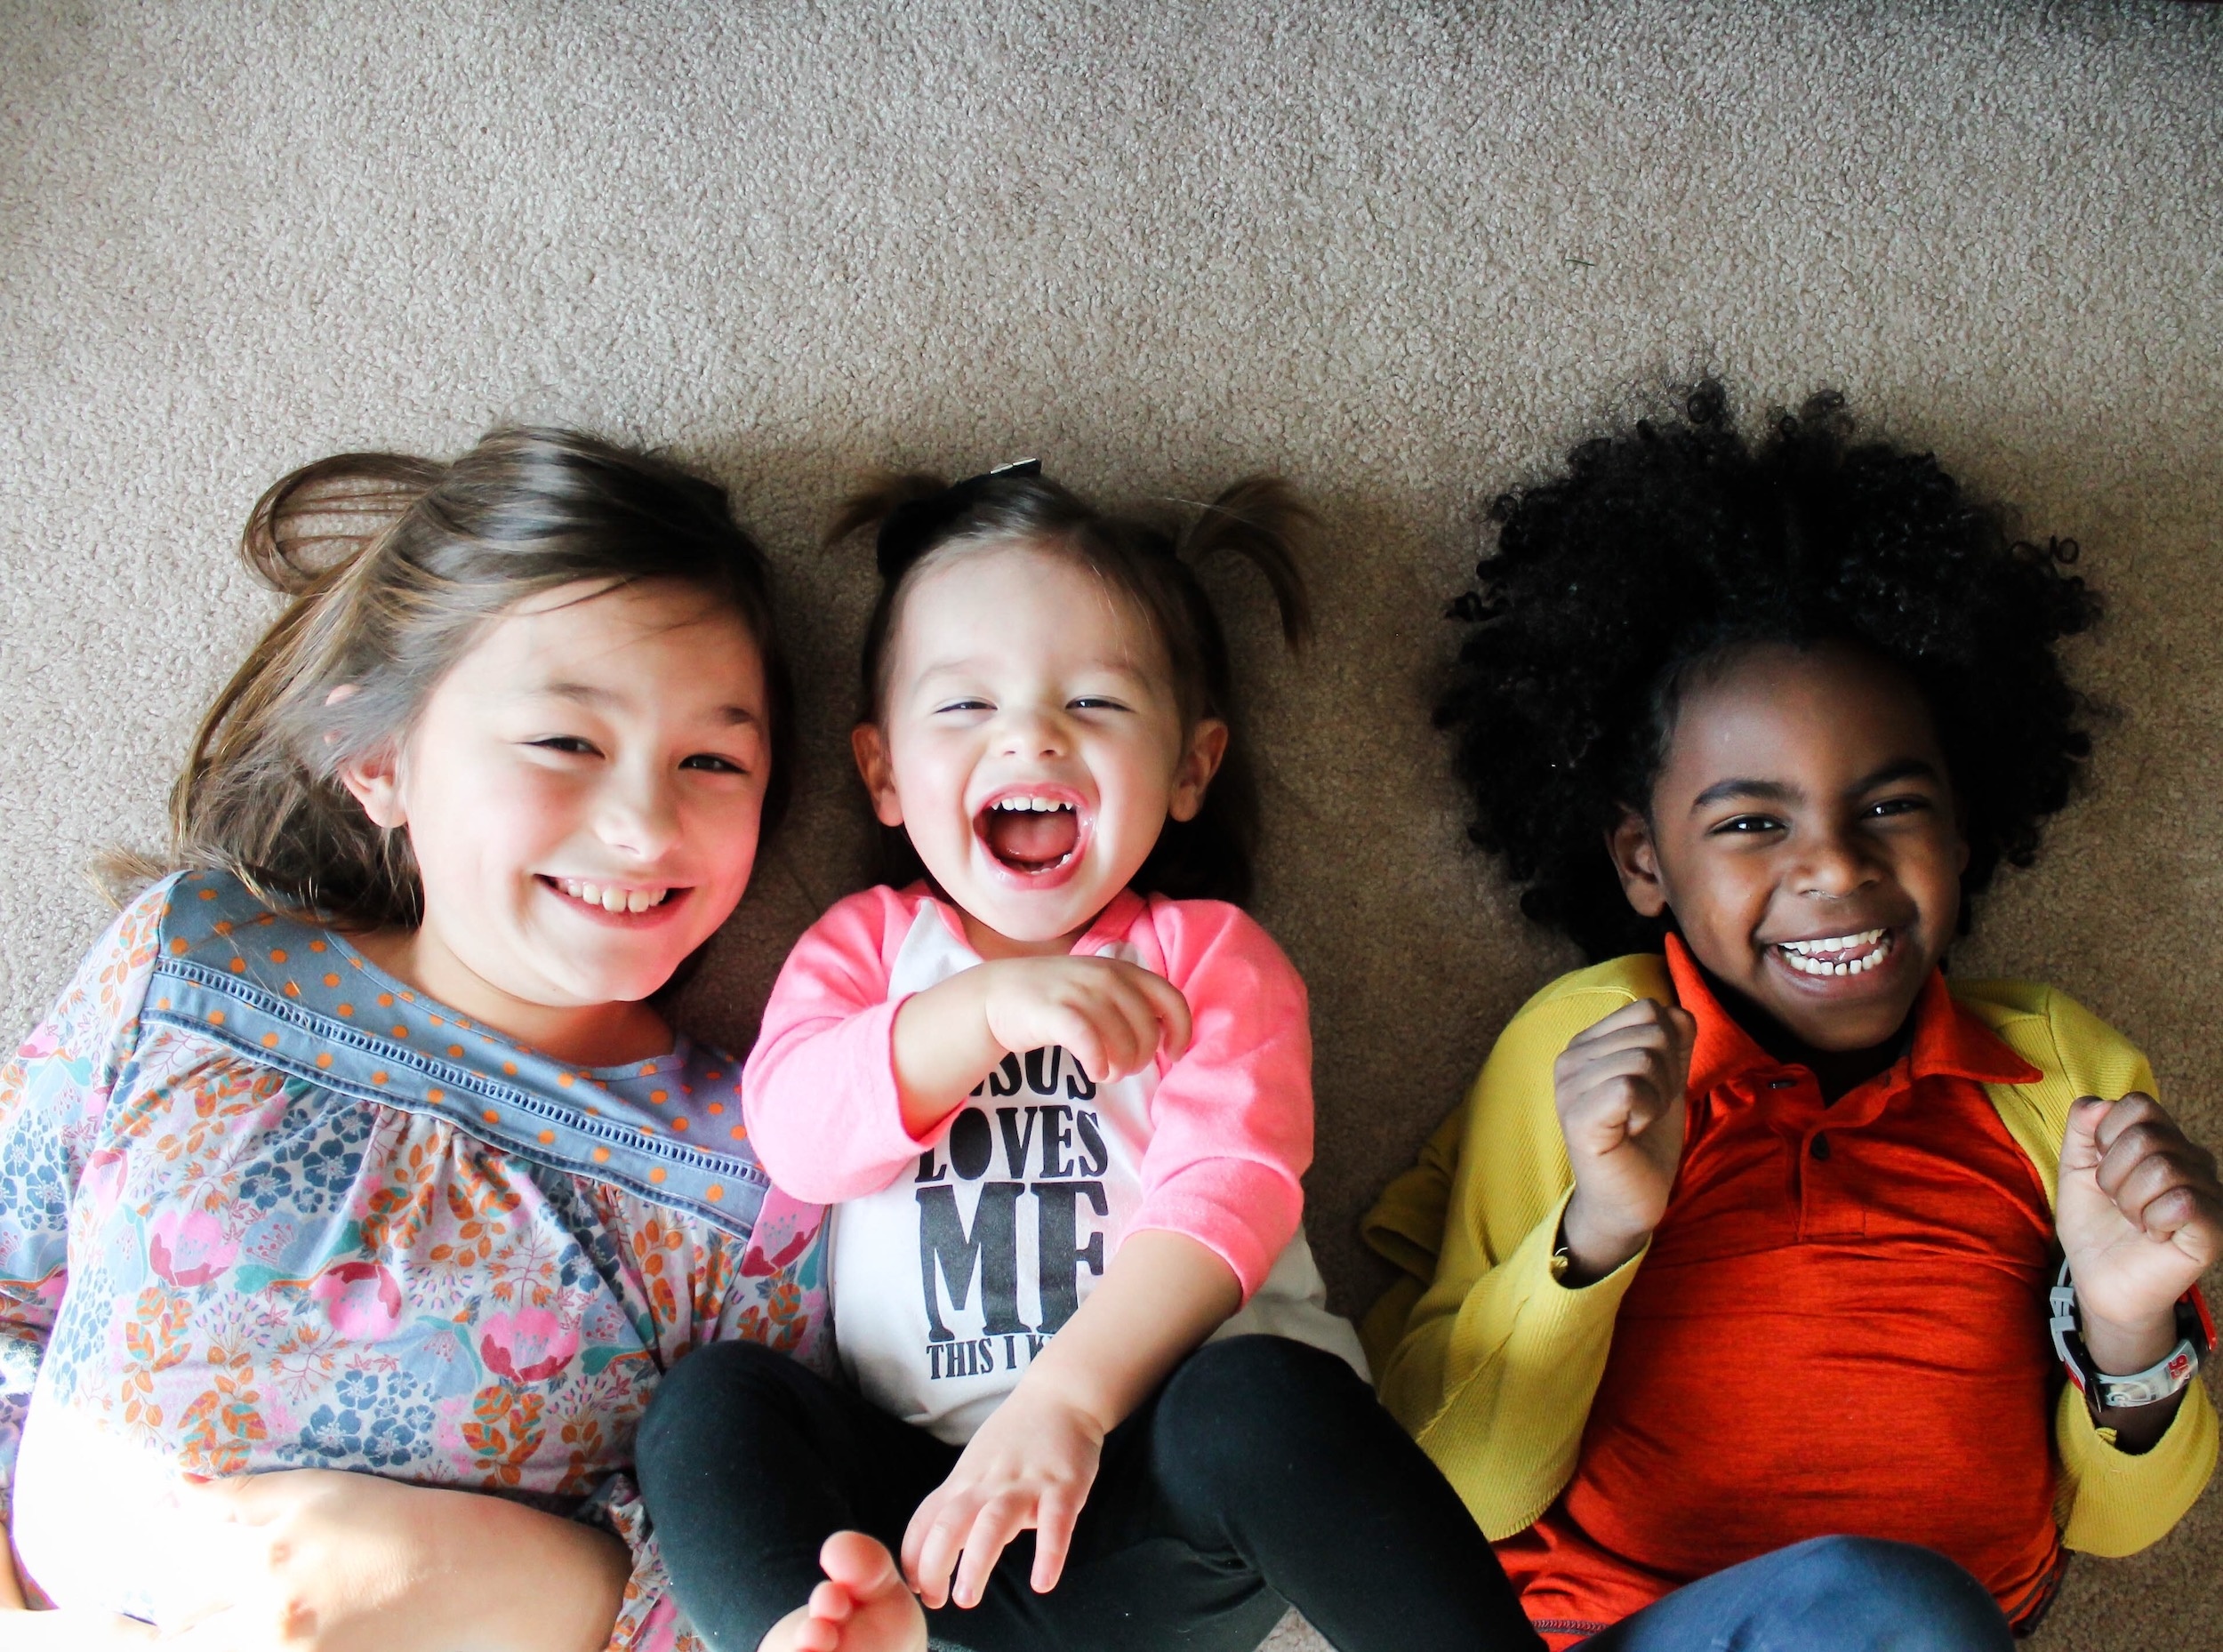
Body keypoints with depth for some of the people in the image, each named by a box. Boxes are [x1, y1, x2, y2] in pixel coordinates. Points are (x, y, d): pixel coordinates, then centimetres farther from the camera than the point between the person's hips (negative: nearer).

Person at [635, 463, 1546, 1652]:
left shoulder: (1208, 953, 7)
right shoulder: (864, 945, 15)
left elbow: (1223, 1192, -9)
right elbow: (795, 1135, -3)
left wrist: (1065, 1399, -24)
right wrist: (986, 1009, -18)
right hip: (931, 1493, 3)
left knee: (1255, 1403, -33)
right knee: (708, 1402, -18)